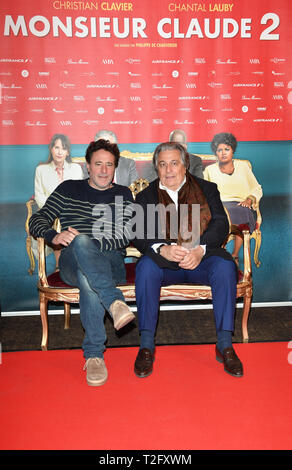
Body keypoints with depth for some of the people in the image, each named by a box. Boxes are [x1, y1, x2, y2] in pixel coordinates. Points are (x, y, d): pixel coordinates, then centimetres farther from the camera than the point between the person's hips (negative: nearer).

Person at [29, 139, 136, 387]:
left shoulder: (123, 195, 16)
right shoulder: (69, 189, 18)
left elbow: (125, 238, 1)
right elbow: (37, 220, 10)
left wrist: (89, 245, -16)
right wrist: (54, 236, -14)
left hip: (111, 263, 1)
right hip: (71, 262, 0)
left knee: (88, 279, -38)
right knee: (81, 241, -39)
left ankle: (94, 354, -36)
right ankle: (115, 302, -48)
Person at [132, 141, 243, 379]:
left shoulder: (207, 189, 13)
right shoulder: (146, 196, 14)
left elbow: (221, 224, -1)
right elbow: (139, 234, -1)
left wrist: (200, 249, -21)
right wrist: (163, 249, -23)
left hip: (201, 258, 0)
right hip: (164, 261, 0)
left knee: (225, 266, -30)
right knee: (146, 267, -31)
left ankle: (225, 345, -19)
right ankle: (147, 345, -22)